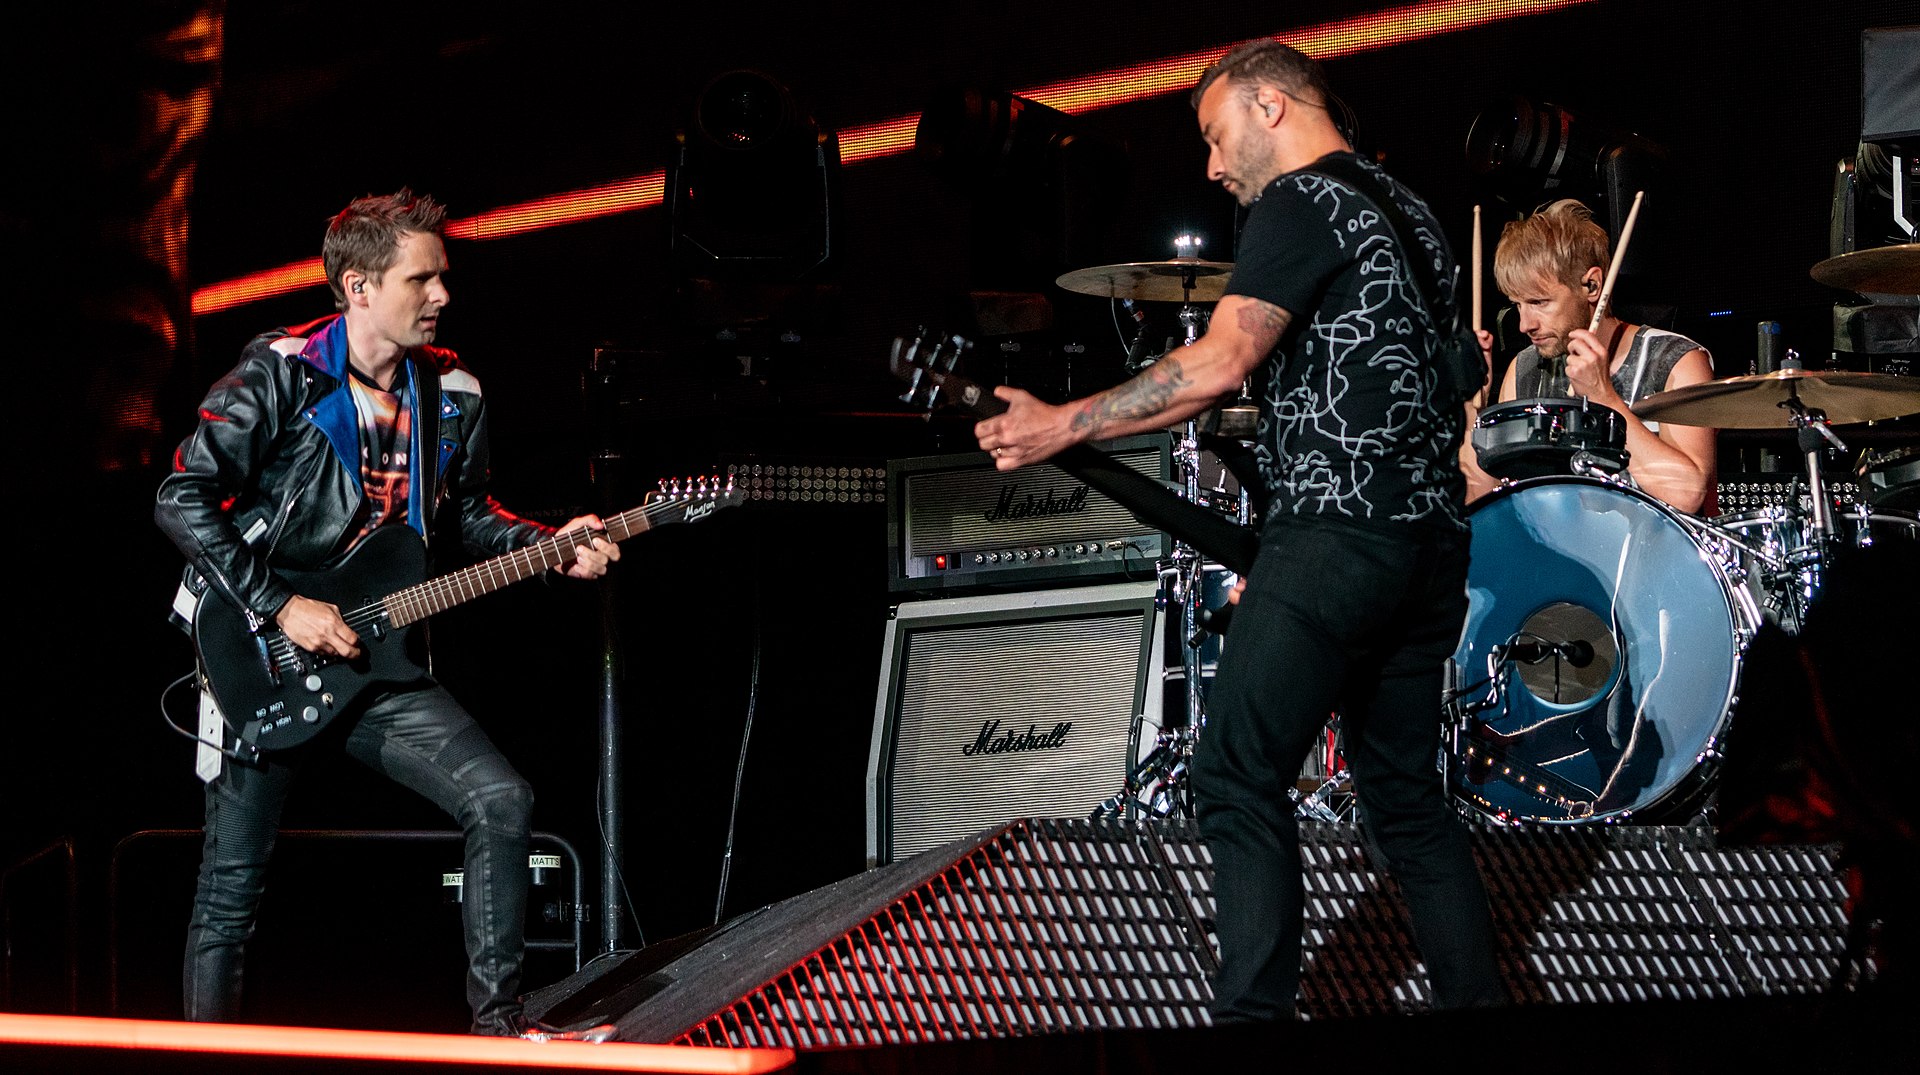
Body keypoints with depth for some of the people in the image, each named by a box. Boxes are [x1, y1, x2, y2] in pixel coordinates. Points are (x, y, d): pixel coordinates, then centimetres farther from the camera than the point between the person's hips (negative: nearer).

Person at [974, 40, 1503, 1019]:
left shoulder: (1299, 204, -6)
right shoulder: (1407, 211, 21)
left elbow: (1219, 364, -16)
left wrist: (1062, 426, -10)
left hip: (1336, 538, -9)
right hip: (1433, 542, 9)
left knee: (1239, 784, -8)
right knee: (1405, 791, 14)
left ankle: (1252, 1020, -14)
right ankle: (1477, 1003, 12)